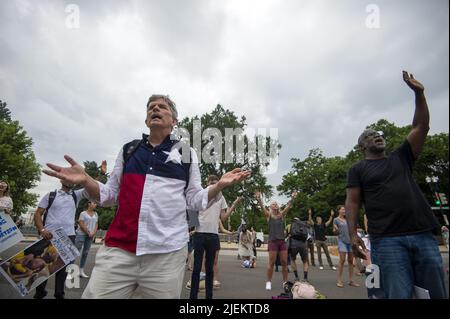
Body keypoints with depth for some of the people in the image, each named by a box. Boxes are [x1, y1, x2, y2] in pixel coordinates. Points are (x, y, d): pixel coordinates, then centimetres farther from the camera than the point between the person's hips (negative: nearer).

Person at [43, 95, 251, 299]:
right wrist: (84, 181, -2)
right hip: (118, 248, 2)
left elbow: (195, 201, 7)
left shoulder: (187, 154, 8)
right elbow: (109, 196, 16)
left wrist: (219, 186, -10)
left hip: (167, 252, -1)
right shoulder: (128, 150, 14)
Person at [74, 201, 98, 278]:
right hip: (81, 234, -5)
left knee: (85, 252, 6)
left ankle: (81, 271, 11)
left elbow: (96, 225, 11)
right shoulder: (83, 213, -4)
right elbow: (81, 224, -10)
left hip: (90, 236, 5)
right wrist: (88, 233, -11)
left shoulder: (96, 214, 12)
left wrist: (93, 233, -5)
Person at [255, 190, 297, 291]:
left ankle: (285, 282, 18)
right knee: (271, 263, -1)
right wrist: (259, 198, -26)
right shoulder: (268, 215, 3)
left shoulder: (282, 215, 10)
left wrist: (293, 198, -12)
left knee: (284, 262, 5)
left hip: (282, 241, 3)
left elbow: (288, 206, 0)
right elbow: (262, 207, -12)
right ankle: (269, 282, 11)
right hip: (273, 241, -3)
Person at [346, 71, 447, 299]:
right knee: (399, 294, -9)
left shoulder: (401, 158, 20)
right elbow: (352, 202, 1)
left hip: (423, 235, 4)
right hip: (387, 240, -4)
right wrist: (353, 234, -11)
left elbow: (421, 128, 13)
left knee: (436, 293, 7)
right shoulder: (358, 169, 9)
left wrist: (419, 93, 8)